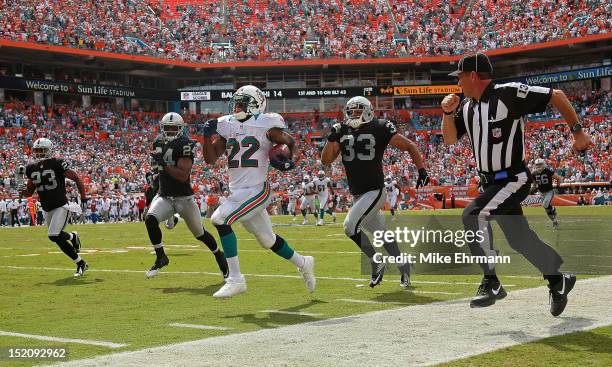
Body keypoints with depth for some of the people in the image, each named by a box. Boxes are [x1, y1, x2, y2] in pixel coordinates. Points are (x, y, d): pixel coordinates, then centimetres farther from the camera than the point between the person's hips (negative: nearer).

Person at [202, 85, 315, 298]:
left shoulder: (266, 125, -6)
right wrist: (207, 136, -3)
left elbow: (290, 143, 5)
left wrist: (289, 161, -15)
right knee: (267, 240, 16)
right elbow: (210, 159, 12)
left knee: (220, 219, -22)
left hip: (256, 190, -7)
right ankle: (302, 263, 40)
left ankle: (235, 279, -17)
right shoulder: (227, 125, 11)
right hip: (237, 192, 7)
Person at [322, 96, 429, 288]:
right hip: (357, 195, 6)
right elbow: (326, 160, 2)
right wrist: (332, 138, -13)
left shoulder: (380, 128, -8)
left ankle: (377, 261, -3)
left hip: (375, 191, -6)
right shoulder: (343, 132, 6)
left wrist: (422, 170, -12)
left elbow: (410, 146, -4)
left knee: (351, 225, -20)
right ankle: (403, 265, 32)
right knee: (382, 233, 14)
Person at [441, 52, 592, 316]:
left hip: (513, 180, -8)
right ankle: (558, 280, 32)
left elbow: (556, 95, -12)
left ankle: (491, 284, -16)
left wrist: (578, 131, -11)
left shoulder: (509, 94, -16)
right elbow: (450, 139, 11)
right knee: (518, 238, 14)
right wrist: (448, 113, -7)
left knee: (474, 216, -24)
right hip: (492, 182, 8)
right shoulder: (467, 106, 7)